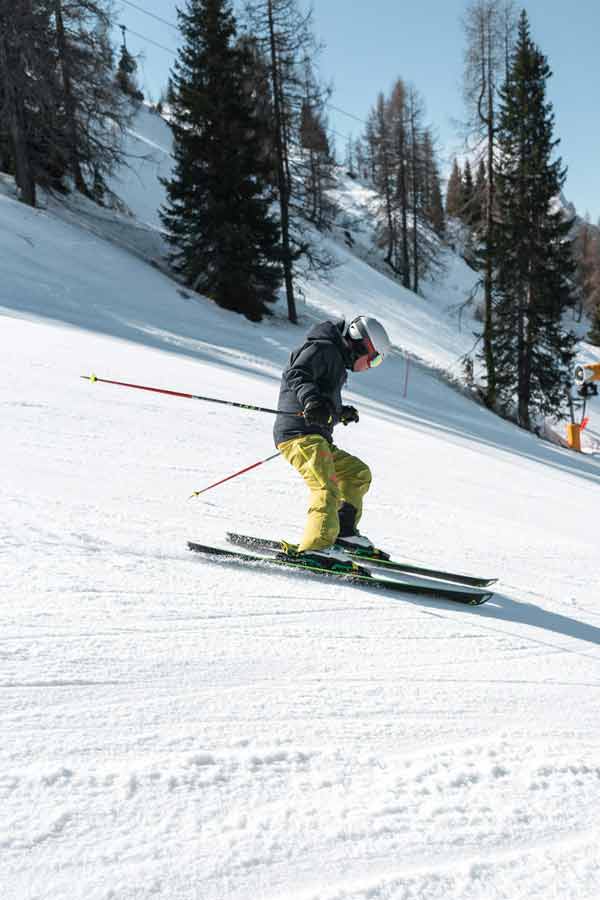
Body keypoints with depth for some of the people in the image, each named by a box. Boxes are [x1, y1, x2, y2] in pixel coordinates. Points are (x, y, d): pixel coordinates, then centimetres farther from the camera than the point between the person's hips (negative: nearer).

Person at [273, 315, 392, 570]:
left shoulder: (336, 362, 28)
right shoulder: (323, 348, -2)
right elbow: (295, 374, -20)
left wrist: (340, 413, 39)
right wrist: (312, 400, -37)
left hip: (317, 438, 10)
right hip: (300, 432, -10)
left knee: (358, 473, 21)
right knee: (327, 488, -27)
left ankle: (342, 531, 19)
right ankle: (316, 547, -40)